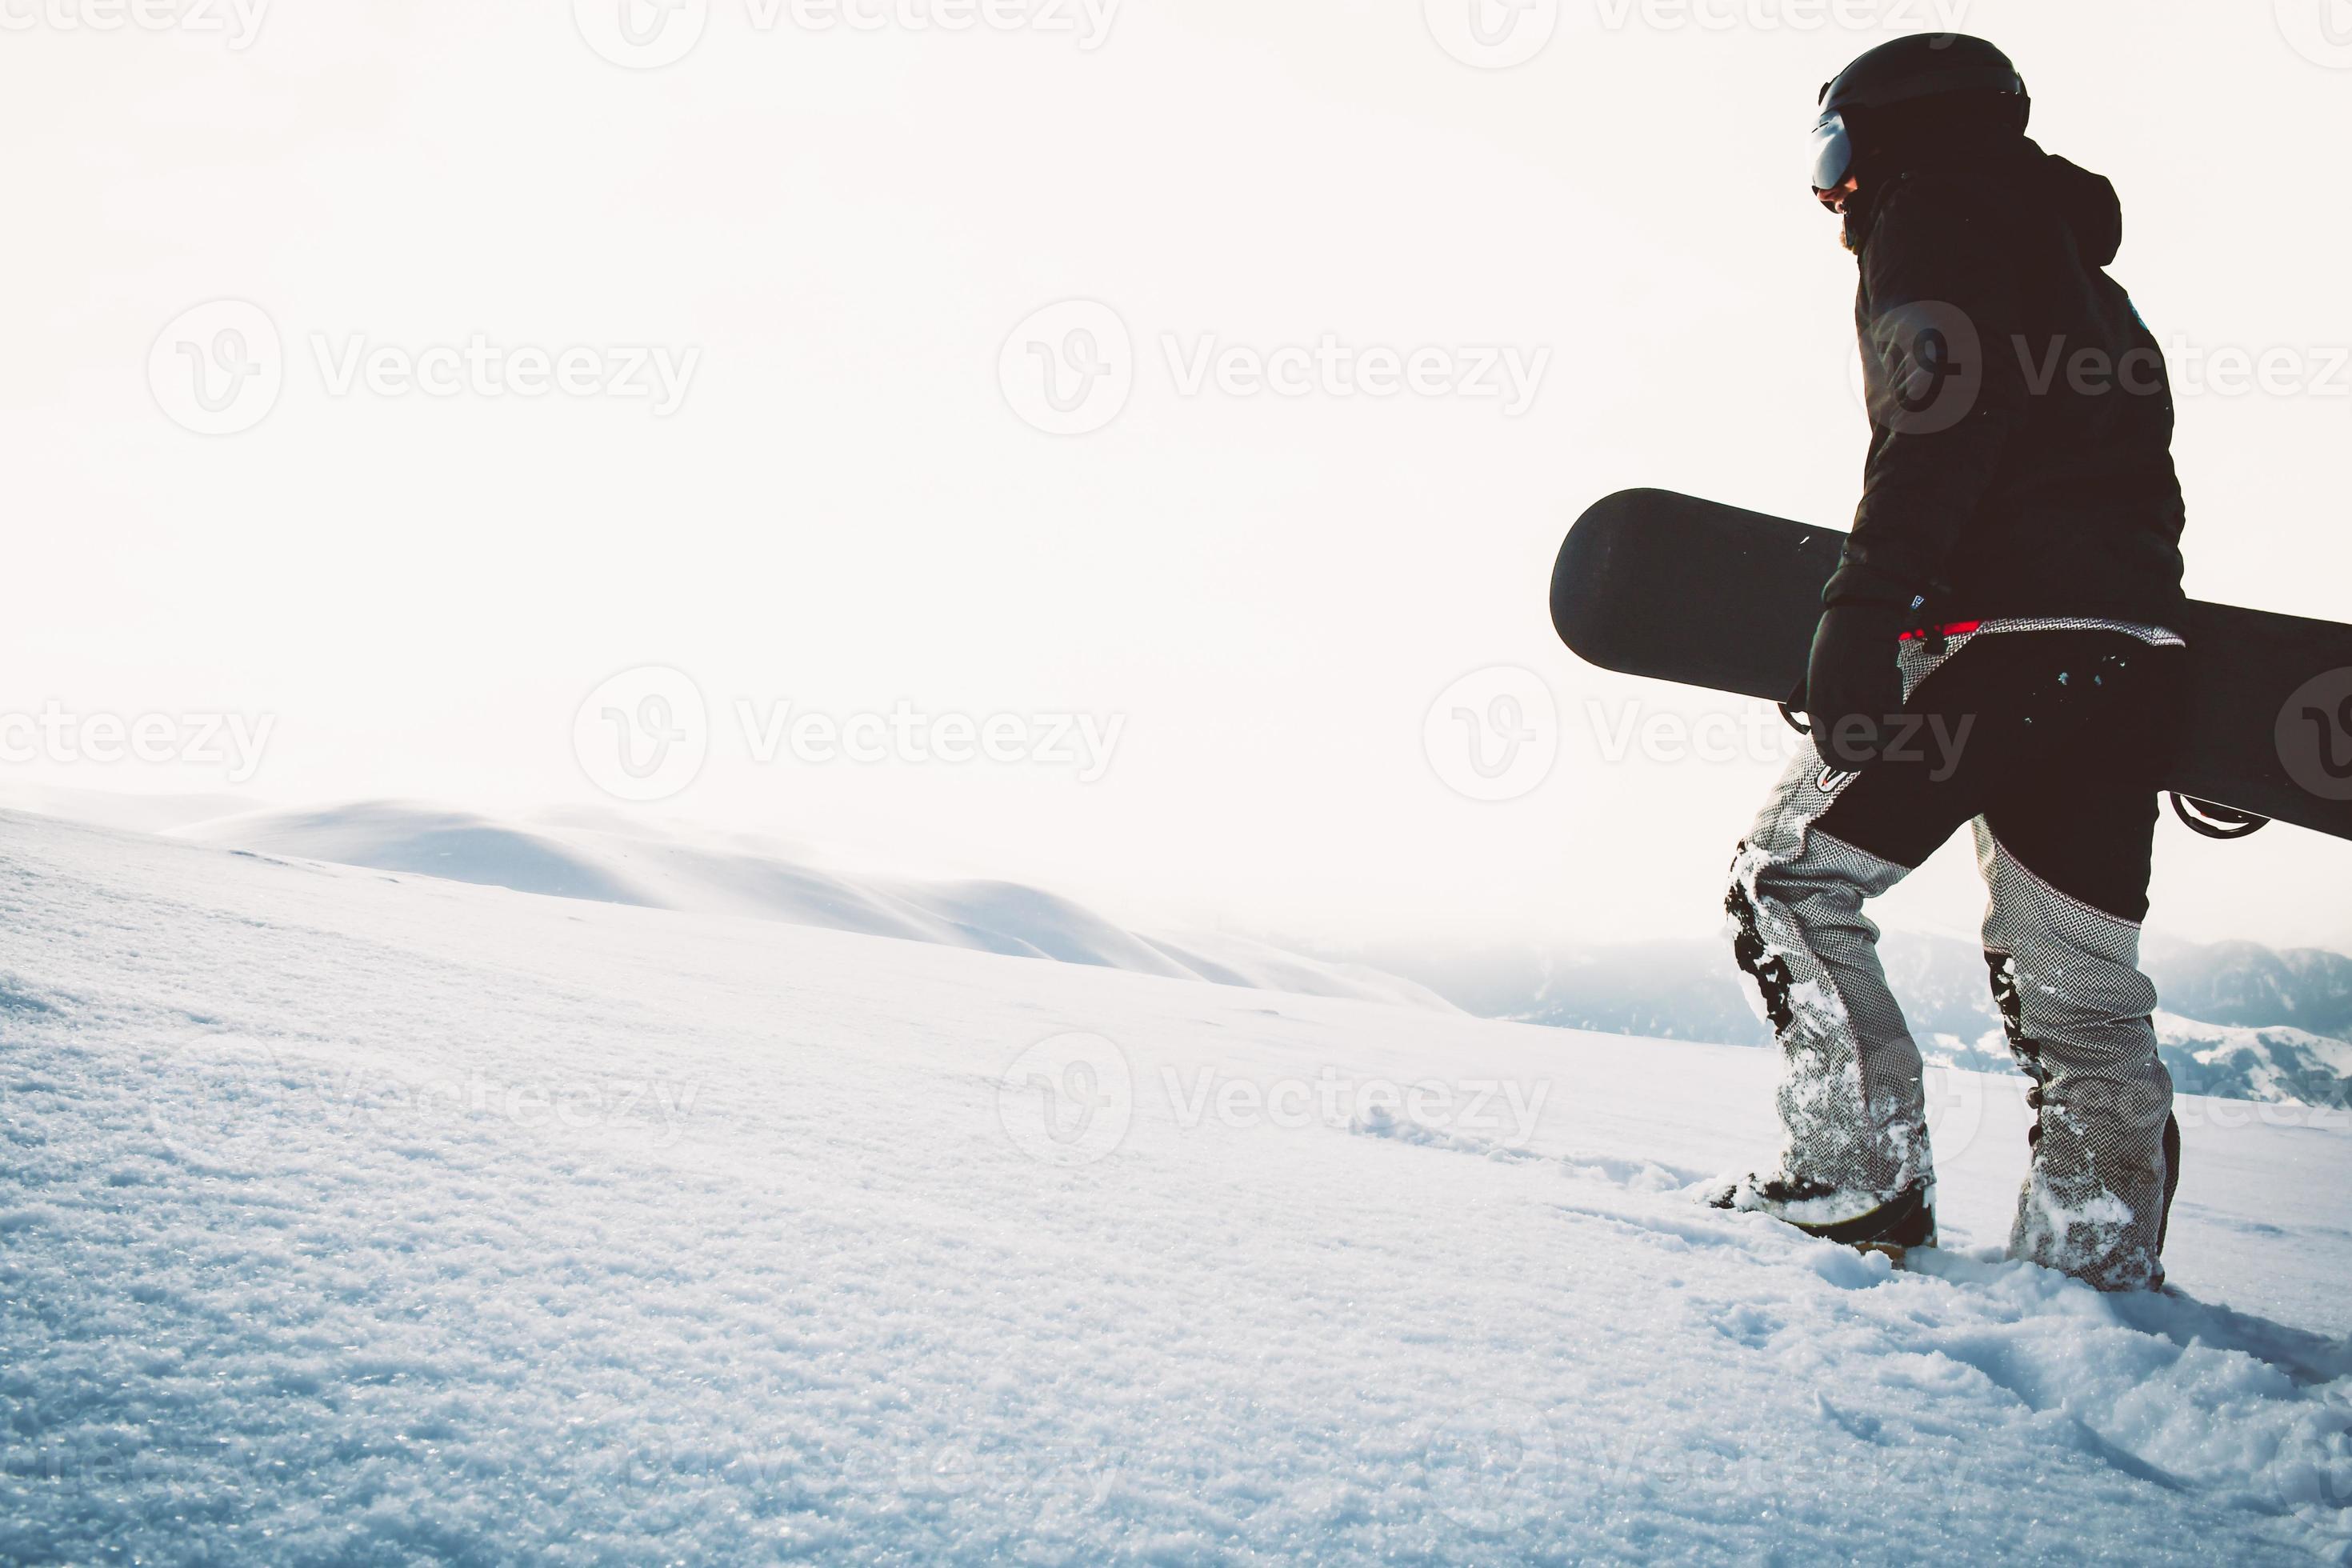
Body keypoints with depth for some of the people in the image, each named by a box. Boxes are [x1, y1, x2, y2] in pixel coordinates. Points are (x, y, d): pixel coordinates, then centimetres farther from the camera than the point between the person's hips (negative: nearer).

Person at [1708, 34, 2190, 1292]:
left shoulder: (1935, 210, 3)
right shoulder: (2075, 263, 30)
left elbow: (1945, 409, -15)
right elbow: (2137, 468, 26)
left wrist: (1869, 600, -24)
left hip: (2000, 634, -9)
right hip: (2132, 649, 9)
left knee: (1790, 879, 0)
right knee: (2079, 980, 9)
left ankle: (1861, 1182, -3)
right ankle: (2102, 1269, 11)